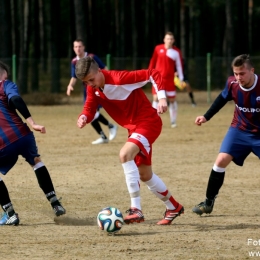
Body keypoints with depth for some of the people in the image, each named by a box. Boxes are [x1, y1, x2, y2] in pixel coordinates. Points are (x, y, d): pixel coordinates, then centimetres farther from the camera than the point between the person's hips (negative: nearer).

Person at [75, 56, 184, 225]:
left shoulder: (119, 78, -24)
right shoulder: (93, 89, -1)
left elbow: (153, 74, -22)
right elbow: (90, 108, 3)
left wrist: (162, 98, -32)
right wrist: (84, 117, -21)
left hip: (148, 122, -9)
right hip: (134, 127, 9)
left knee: (125, 154, -31)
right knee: (145, 175, 16)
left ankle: (136, 209, -29)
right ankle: (173, 207, 39)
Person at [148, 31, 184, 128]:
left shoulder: (175, 52, -2)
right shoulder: (158, 48, 2)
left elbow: (179, 66, 0)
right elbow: (153, 61, 10)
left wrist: (181, 79, -3)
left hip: (169, 79, -1)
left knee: (172, 100, 2)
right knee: (156, 98, -5)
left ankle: (173, 122, 14)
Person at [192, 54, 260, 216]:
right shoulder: (232, 83, -15)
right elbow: (222, 99, 8)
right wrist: (206, 117, 8)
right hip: (239, 130, 3)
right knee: (221, 160, -7)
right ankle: (209, 202, 6)